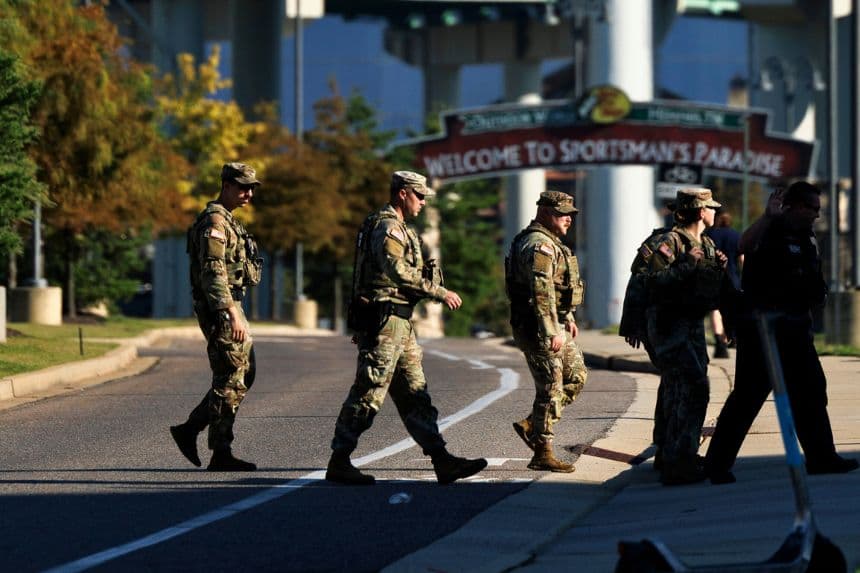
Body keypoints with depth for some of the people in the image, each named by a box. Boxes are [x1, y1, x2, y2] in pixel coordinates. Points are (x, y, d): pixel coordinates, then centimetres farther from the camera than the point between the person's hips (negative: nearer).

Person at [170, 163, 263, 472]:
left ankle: (189, 430, 13)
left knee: (244, 374, 12)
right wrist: (232, 315, -29)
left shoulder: (227, 221, 19)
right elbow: (213, 272, -23)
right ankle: (221, 455, -2)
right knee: (230, 380, -7)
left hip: (230, 306, 10)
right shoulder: (214, 221, -14)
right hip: (220, 308, -10)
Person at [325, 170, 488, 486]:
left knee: (415, 394, 7)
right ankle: (339, 463, -2)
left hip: (399, 324, 11)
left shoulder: (398, 229, 21)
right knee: (368, 394, -7)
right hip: (384, 320, -11)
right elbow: (400, 272, -23)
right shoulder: (386, 228, -13)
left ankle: (441, 460, 6)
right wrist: (440, 292, -17)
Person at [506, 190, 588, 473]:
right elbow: (541, 292, -25)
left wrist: (567, 318, 28)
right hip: (540, 329, -11)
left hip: (555, 326, 11)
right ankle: (542, 454, 0)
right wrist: (552, 332, -27)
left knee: (577, 376, 16)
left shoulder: (550, 243, 17)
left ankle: (531, 425, 17)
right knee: (551, 389, -6)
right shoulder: (539, 245, -18)